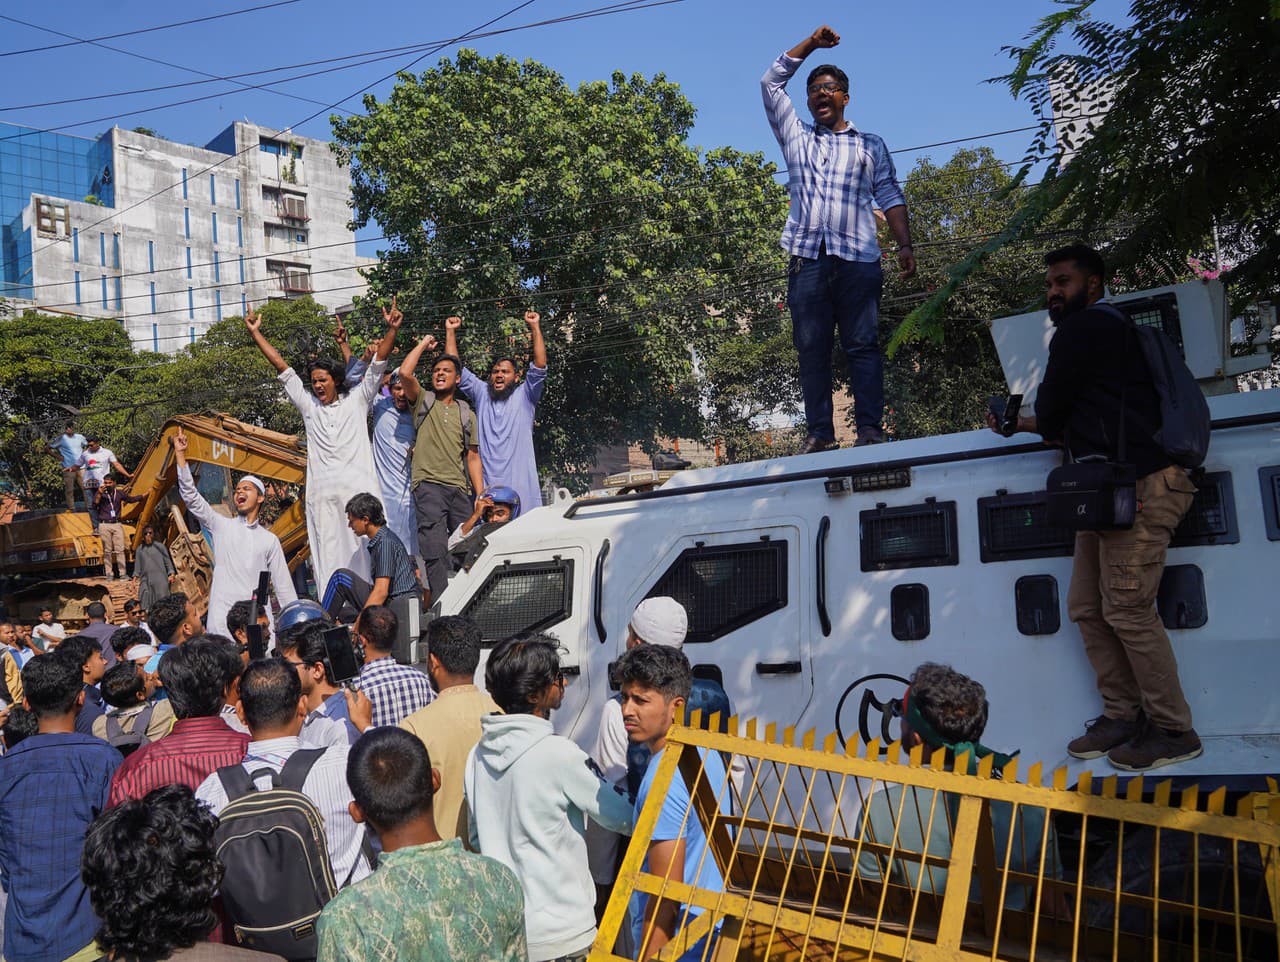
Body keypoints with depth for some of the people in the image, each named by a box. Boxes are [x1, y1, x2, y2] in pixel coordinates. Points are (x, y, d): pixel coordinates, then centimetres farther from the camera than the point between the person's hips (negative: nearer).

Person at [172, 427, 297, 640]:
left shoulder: (270, 540, 15)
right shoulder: (221, 526, 12)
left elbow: (283, 586, 14)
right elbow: (191, 497, 2)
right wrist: (180, 455, -4)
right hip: (222, 618, -1)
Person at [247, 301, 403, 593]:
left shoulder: (356, 401, 12)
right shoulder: (308, 404, 18)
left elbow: (378, 364, 6)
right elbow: (281, 365, 19)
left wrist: (392, 330, -5)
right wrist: (255, 333, 20)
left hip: (358, 487, -2)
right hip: (321, 490, 2)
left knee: (365, 549, -5)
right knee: (328, 553, -1)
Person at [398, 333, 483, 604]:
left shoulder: (467, 414, 20)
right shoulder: (423, 401, 11)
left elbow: (473, 457, 16)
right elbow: (404, 373, -8)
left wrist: (481, 497, 6)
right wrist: (424, 343, 4)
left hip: (460, 490, 4)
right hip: (429, 485, -4)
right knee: (436, 552, -12)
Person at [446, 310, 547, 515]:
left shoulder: (524, 396, 12)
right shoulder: (482, 394, 20)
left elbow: (540, 366, -1)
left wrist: (535, 327, -2)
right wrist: (450, 332, 17)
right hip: (486, 487, 2)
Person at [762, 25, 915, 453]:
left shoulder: (870, 144, 19)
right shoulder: (796, 136, 22)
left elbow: (890, 197, 11)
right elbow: (771, 82, 21)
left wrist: (905, 245, -1)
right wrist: (811, 43, 19)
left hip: (858, 258, -1)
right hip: (808, 257, 2)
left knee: (863, 344, -8)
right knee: (811, 348, -3)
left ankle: (870, 428, -10)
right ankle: (820, 432, -2)